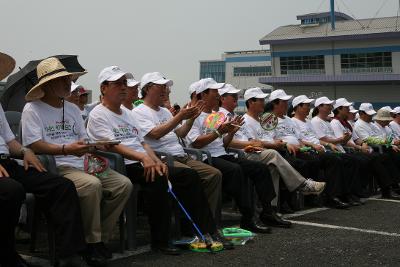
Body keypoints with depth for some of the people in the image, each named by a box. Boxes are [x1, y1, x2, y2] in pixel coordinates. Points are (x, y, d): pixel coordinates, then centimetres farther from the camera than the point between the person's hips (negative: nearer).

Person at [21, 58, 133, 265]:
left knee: (124, 184, -11)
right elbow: (34, 145, -12)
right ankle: (92, 243, -17)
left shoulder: (73, 109, 24)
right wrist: (66, 149, -24)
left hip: (82, 164, 8)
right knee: (92, 184, -34)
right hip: (55, 168, -7)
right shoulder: (33, 109, 1)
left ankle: (100, 239, -3)